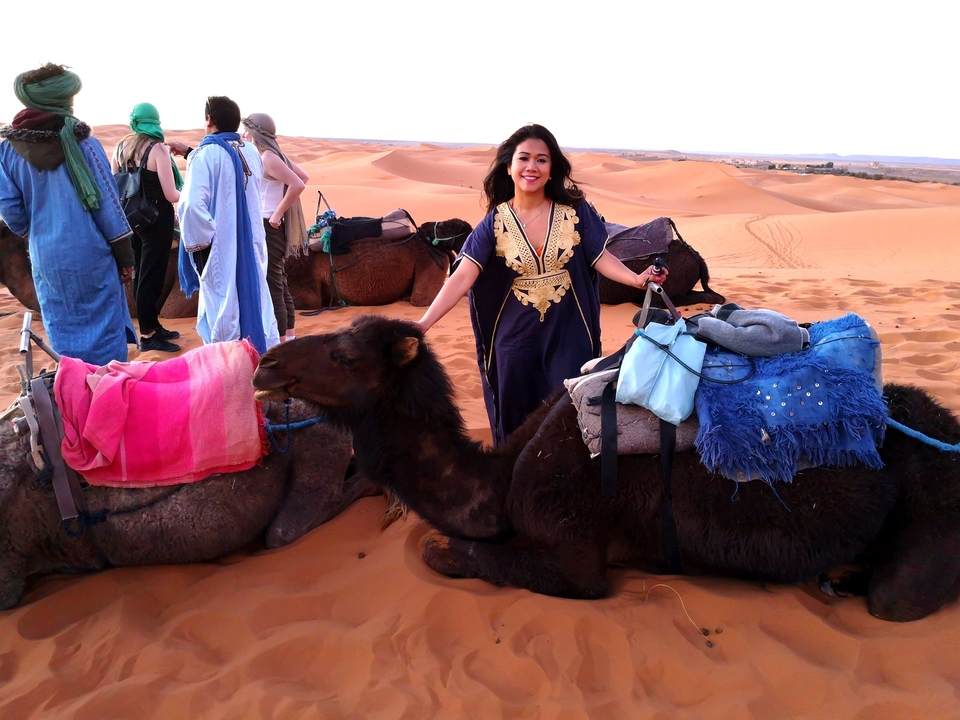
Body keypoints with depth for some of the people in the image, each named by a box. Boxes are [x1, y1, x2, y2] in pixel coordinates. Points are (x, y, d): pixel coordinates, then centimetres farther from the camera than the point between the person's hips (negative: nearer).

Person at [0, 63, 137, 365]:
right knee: (106, 329, 7)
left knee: (63, 334, 16)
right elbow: (107, 203, -10)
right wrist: (125, 256, -3)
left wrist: (34, 235, 17)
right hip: (90, 253, -4)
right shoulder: (83, 143, -10)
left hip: (46, 259, 4)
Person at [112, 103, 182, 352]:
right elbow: (171, 195, -19)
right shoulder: (158, 149, -15)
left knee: (141, 275, 16)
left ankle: (153, 326, 28)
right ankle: (148, 336, 7)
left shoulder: (120, 147, 3)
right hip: (157, 219, -6)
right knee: (151, 276, 0)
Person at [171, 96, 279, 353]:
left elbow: (192, 204, -25)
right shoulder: (251, 152, 6)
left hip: (220, 247, -6)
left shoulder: (206, 155, -14)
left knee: (224, 310, 1)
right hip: (251, 244, 6)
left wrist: (199, 241, -13)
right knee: (254, 301, 13)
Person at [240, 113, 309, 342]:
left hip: (269, 227, -10)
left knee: (271, 285, -5)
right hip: (269, 227, 10)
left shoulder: (267, 158, -16)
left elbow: (298, 185, -27)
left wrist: (278, 213, -21)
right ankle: (289, 335, 25)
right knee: (278, 282, 16)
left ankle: (281, 342, 1)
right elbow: (303, 177, 18)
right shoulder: (274, 155, 10)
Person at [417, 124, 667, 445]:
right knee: (516, 429, 13)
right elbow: (462, 278, -13)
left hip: (569, 337, 0)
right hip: (516, 340, 1)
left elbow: (600, 258, -1)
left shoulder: (575, 211, -4)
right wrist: (422, 324, -24)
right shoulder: (495, 222, -6)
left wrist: (637, 278, -21)